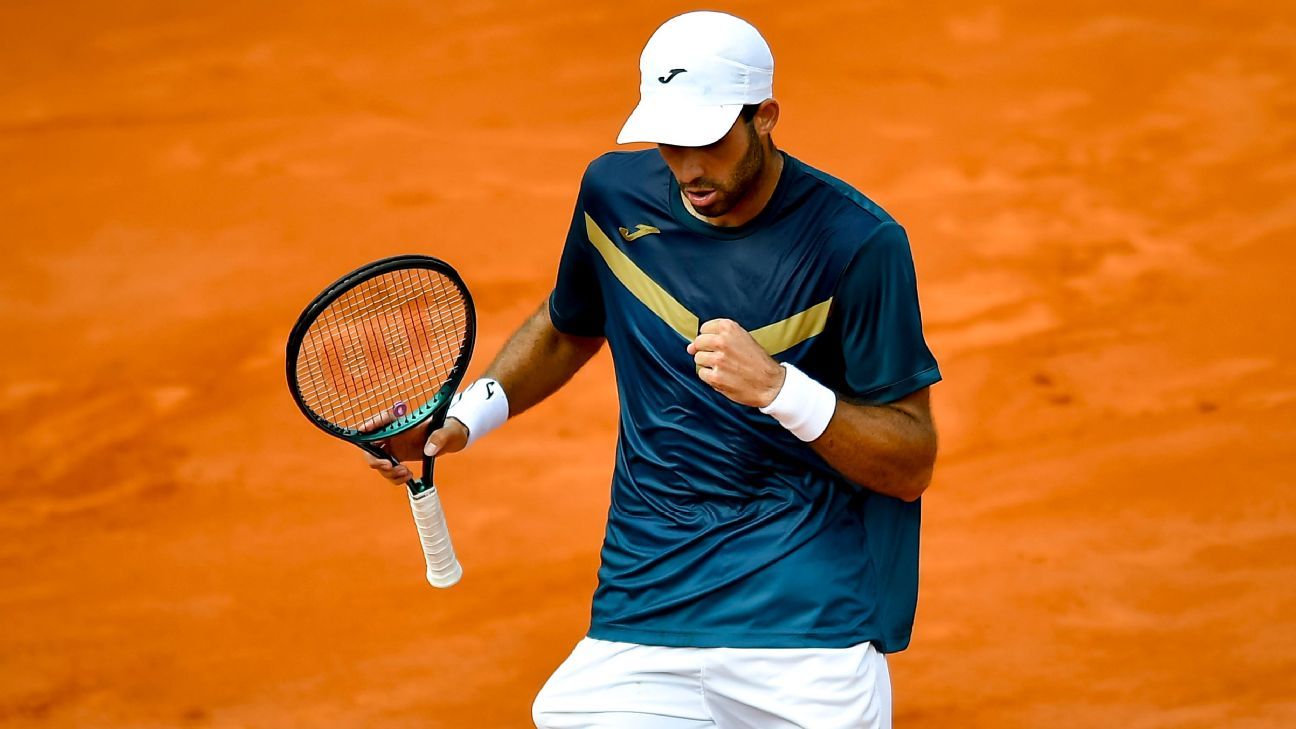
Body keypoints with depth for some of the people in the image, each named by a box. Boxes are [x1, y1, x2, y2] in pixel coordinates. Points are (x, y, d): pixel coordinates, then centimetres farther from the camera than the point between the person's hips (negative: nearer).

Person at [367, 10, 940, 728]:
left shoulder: (857, 243, -10)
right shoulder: (615, 192, 4)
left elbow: (912, 467, -8)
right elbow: (568, 328, 25)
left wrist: (778, 386, -22)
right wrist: (466, 415, 11)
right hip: (643, 610, 3)